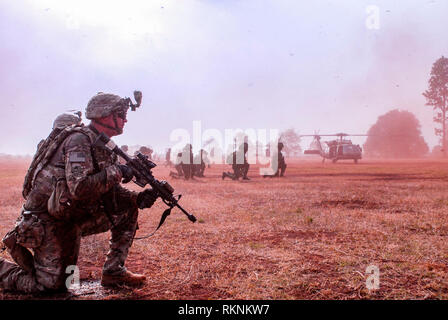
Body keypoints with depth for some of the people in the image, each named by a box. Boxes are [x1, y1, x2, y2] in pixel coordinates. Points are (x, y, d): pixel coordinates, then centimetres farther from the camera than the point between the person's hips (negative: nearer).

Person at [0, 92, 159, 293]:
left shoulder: (104, 146, 8)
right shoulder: (80, 140, -20)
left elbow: (110, 192, 9)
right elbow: (79, 188, -32)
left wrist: (139, 199, -8)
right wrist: (116, 172, -24)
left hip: (74, 215, 9)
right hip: (46, 219, -8)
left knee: (127, 210, 1)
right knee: (50, 284, -6)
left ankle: (113, 271, 6)